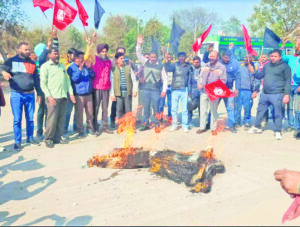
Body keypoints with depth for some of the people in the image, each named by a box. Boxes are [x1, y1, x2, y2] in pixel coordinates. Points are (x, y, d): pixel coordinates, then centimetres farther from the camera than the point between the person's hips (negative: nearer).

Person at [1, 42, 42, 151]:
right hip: (16, 95, -3)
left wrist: (39, 93, 14)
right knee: (17, 119, -1)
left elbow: (36, 79, 16)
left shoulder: (32, 63, 13)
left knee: (30, 118, 9)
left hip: (30, 95, 3)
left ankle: (30, 138, 24)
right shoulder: (12, 61, 3)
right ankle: (17, 142, 7)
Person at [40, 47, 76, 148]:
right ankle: (48, 139, 7)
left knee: (61, 119, 7)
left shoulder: (62, 66, 19)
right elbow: (43, 83, -5)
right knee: (52, 119, -6)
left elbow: (67, 80, 19)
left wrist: (71, 93, 9)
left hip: (63, 97, 6)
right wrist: (49, 96, -15)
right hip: (53, 97, -5)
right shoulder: (45, 66, 1)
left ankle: (58, 137, 17)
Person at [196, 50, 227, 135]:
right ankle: (202, 127, 18)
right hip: (203, 91, 4)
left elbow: (223, 80, -3)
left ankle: (213, 128, 12)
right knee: (203, 110, 8)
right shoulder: (206, 66, 14)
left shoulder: (221, 67, 0)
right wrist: (199, 84, -2)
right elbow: (201, 76, 17)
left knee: (213, 111, 3)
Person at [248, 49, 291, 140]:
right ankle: (257, 127, 31)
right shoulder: (267, 66, 15)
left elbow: (288, 81, -6)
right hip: (265, 94, 6)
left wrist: (286, 94, -13)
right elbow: (260, 75, 23)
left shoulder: (285, 67, -3)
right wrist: (253, 72, 4)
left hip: (277, 95, -6)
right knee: (260, 111, 15)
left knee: (278, 113, -2)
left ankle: (278, 132, 8)